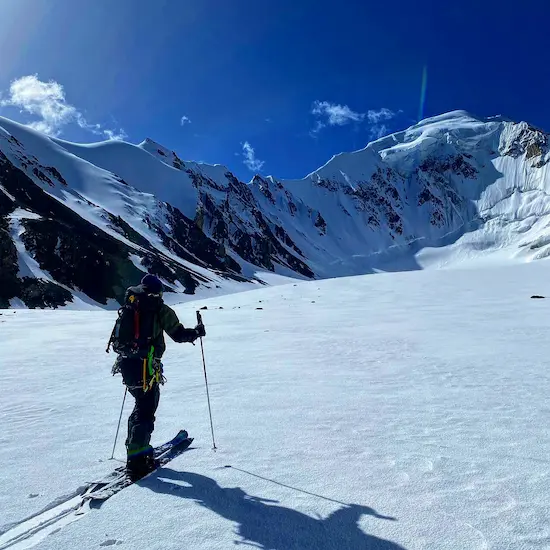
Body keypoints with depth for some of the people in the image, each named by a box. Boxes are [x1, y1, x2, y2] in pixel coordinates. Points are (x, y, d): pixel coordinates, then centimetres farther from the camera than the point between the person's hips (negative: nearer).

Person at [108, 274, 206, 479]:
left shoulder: (128, 307, 14)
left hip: (126, 363, 7)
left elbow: (120, 335, 23)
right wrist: (197, 332, 12)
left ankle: (137, 446, 29)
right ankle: (136, 459, -5)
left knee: (143, 403, 21)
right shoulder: (160, 309, -5)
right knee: (145, 410, -2)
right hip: (145, 365, -7)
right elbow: (178, 334, -6)